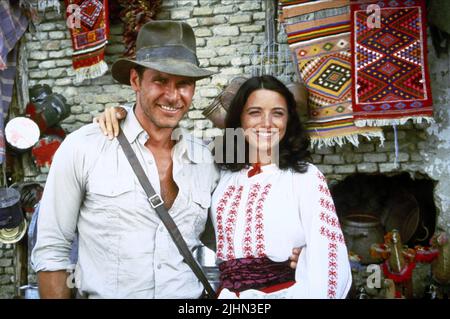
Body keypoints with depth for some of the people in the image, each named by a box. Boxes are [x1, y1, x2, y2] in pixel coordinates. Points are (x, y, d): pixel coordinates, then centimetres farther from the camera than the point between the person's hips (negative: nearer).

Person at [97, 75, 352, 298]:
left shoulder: (305, 177, -6)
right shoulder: (223, 173, 7)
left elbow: (328, 256, -13)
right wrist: (124, 113, 2)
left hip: (286, 293, -4)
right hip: (228, 294, 4)